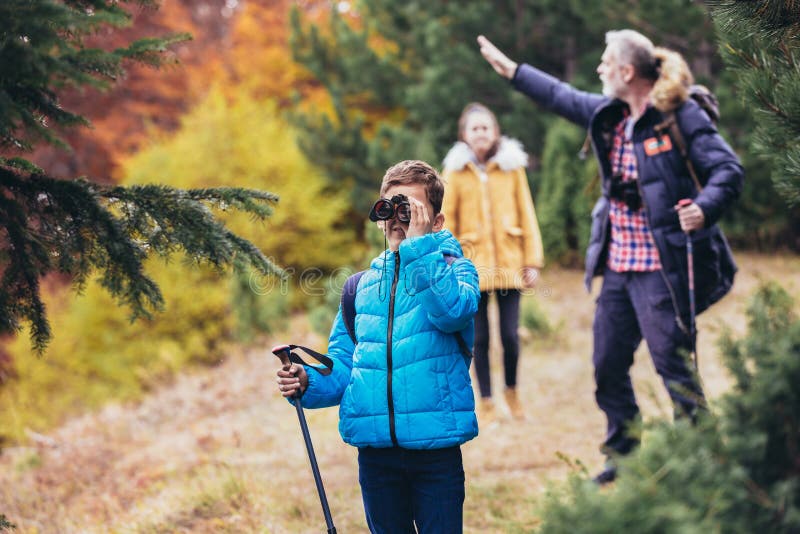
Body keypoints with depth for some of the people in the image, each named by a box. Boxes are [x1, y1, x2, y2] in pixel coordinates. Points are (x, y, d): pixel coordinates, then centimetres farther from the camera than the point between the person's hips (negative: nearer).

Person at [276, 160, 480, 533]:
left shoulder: (453, 267, 4)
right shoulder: (363, 285, 14)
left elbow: (454, 310, -20)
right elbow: (344, 366, 14)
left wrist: (418, 244, -19)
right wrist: (308, 383, -6)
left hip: (435, 448, -4)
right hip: (376, 451, 4)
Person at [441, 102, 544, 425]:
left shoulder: (512, 166, 5)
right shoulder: (455, 171, 1)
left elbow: (526, 215, 5)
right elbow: (446, 222, 1)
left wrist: (532, 260, 1)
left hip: (509, 264, 1)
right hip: (473, 265, -1)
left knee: (510, 335, 0)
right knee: (480, 338, 4)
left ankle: (512, 391, 25)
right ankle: (486, 403, 17)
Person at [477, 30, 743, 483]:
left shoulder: (682, 116, -12)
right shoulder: (608, 114, 11)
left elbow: (729, 169, -15)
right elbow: (561, 96, 27)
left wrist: (705, 209, -33)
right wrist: (511, 69, 33)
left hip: (662, 267, -8)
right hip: (618, 265, 8)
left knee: (672, 361, -7)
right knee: (608, 364, 13)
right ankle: (624, 455, 28)